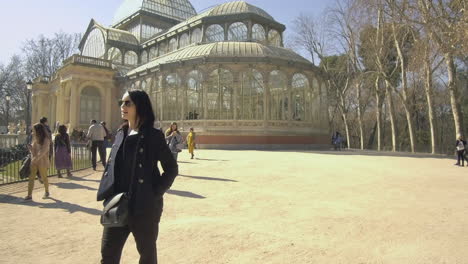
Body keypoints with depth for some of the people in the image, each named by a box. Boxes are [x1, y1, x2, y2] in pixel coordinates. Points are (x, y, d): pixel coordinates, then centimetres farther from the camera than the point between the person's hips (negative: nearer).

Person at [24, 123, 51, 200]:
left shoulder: (46, 140, -13)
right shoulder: (35, 138, 8)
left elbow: (43, 151, -22)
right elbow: (33, 149, 17)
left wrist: (36, 159, -30)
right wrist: (30, 147, -5)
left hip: (42, 162, -6)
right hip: (33, 161, 6)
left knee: (44, 178, 9)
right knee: (31, 177, 0)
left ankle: (47, 192, 28)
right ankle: (29, 195, 2)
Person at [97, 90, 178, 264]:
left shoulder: (153, 135, -10)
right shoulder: (121, 133, 8)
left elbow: (171, 169, -8)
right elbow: (113, 166, 14)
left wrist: (155, 194, -14)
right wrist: (110, 198, 5)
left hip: (144, 206, -5)